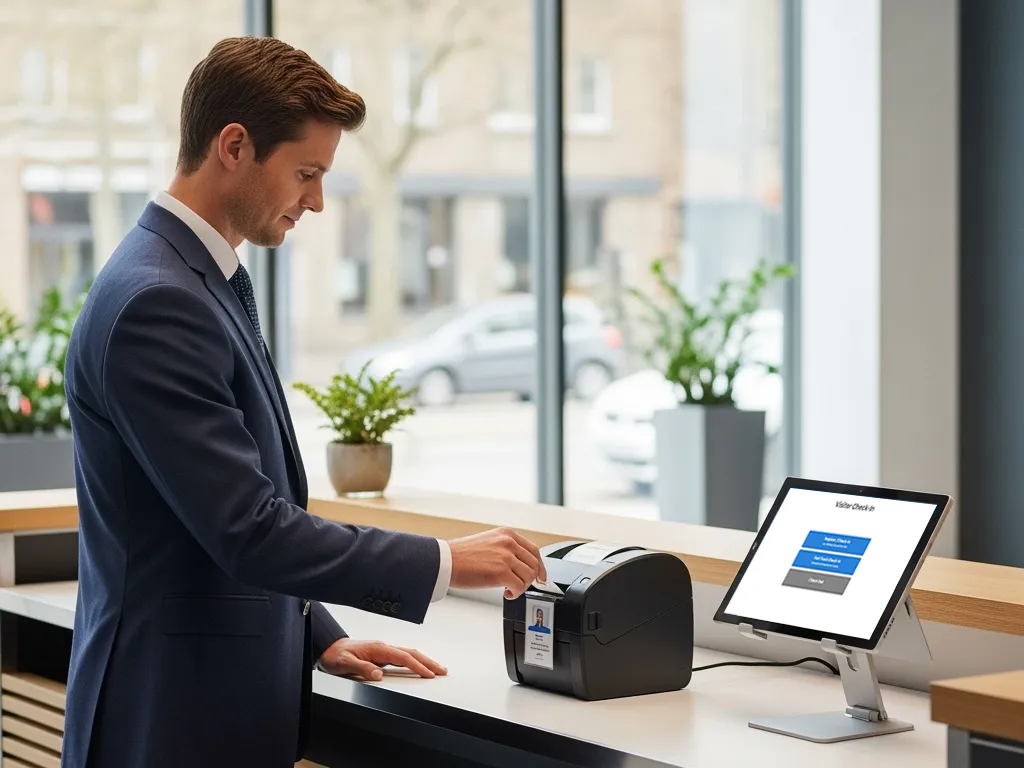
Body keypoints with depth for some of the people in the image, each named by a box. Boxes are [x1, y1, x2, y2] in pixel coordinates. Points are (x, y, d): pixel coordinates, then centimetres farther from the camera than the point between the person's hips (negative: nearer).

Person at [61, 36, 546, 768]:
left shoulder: (201, 281, 11)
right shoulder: (154, 302, -20)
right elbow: (248, 531, -24)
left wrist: (319, 638, 12)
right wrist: (445, 562, -18)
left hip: (230, 703, 9)